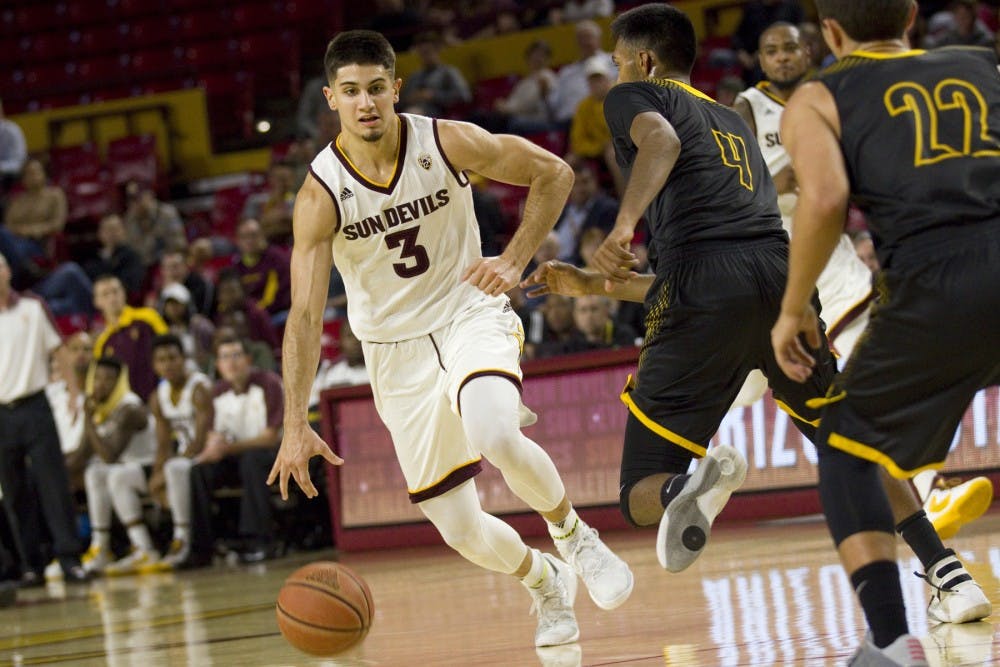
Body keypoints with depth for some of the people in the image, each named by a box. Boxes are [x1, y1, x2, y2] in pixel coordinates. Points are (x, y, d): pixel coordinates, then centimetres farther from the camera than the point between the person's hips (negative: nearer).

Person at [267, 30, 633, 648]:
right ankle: (545, 582, 33)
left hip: (472, 314, -1)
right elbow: (305, 315, -18)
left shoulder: (448, 143, -15)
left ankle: (575, 537, -4)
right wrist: (297, 424, -27)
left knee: (495, 436, -34)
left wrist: (514, 262, -13)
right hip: (397, 349, 1)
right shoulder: (320, 196, -17)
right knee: (462, 532, -1)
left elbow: (554, 174, -2)